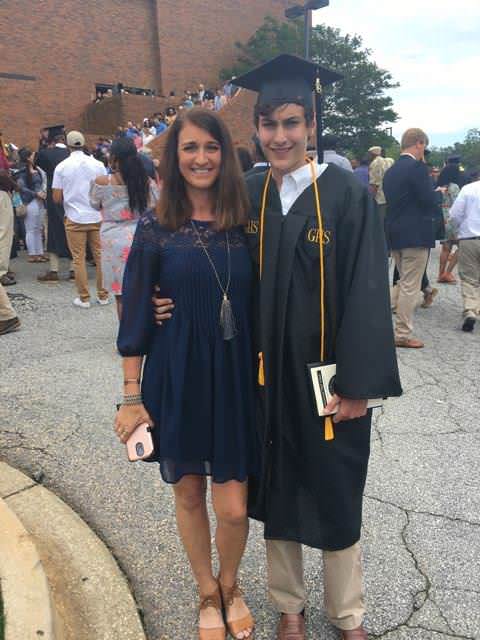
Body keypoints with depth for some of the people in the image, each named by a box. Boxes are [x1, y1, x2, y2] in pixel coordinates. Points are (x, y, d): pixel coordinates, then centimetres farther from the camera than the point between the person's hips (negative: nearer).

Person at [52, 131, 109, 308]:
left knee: (79, 259, 5)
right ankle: (103, 295, 14)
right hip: (97, 217, 1)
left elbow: (57, 198, -3)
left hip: (74, 218, -1)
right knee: (100, 256, 9)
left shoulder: (61, 167, -3)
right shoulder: (98, 164, -1)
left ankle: (84, 298, 8)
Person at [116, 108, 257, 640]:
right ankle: (207, 594, 42)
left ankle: (230, 586, 36)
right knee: (189, 496, 14)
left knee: (233, 508, 2)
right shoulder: (155, 228, -4)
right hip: (176, 379, 0)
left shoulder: (244, 223, 1)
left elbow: (259, 303, 7)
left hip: (234, 379, 1)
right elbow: (135, 315, -2)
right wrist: (132, 396, -3)